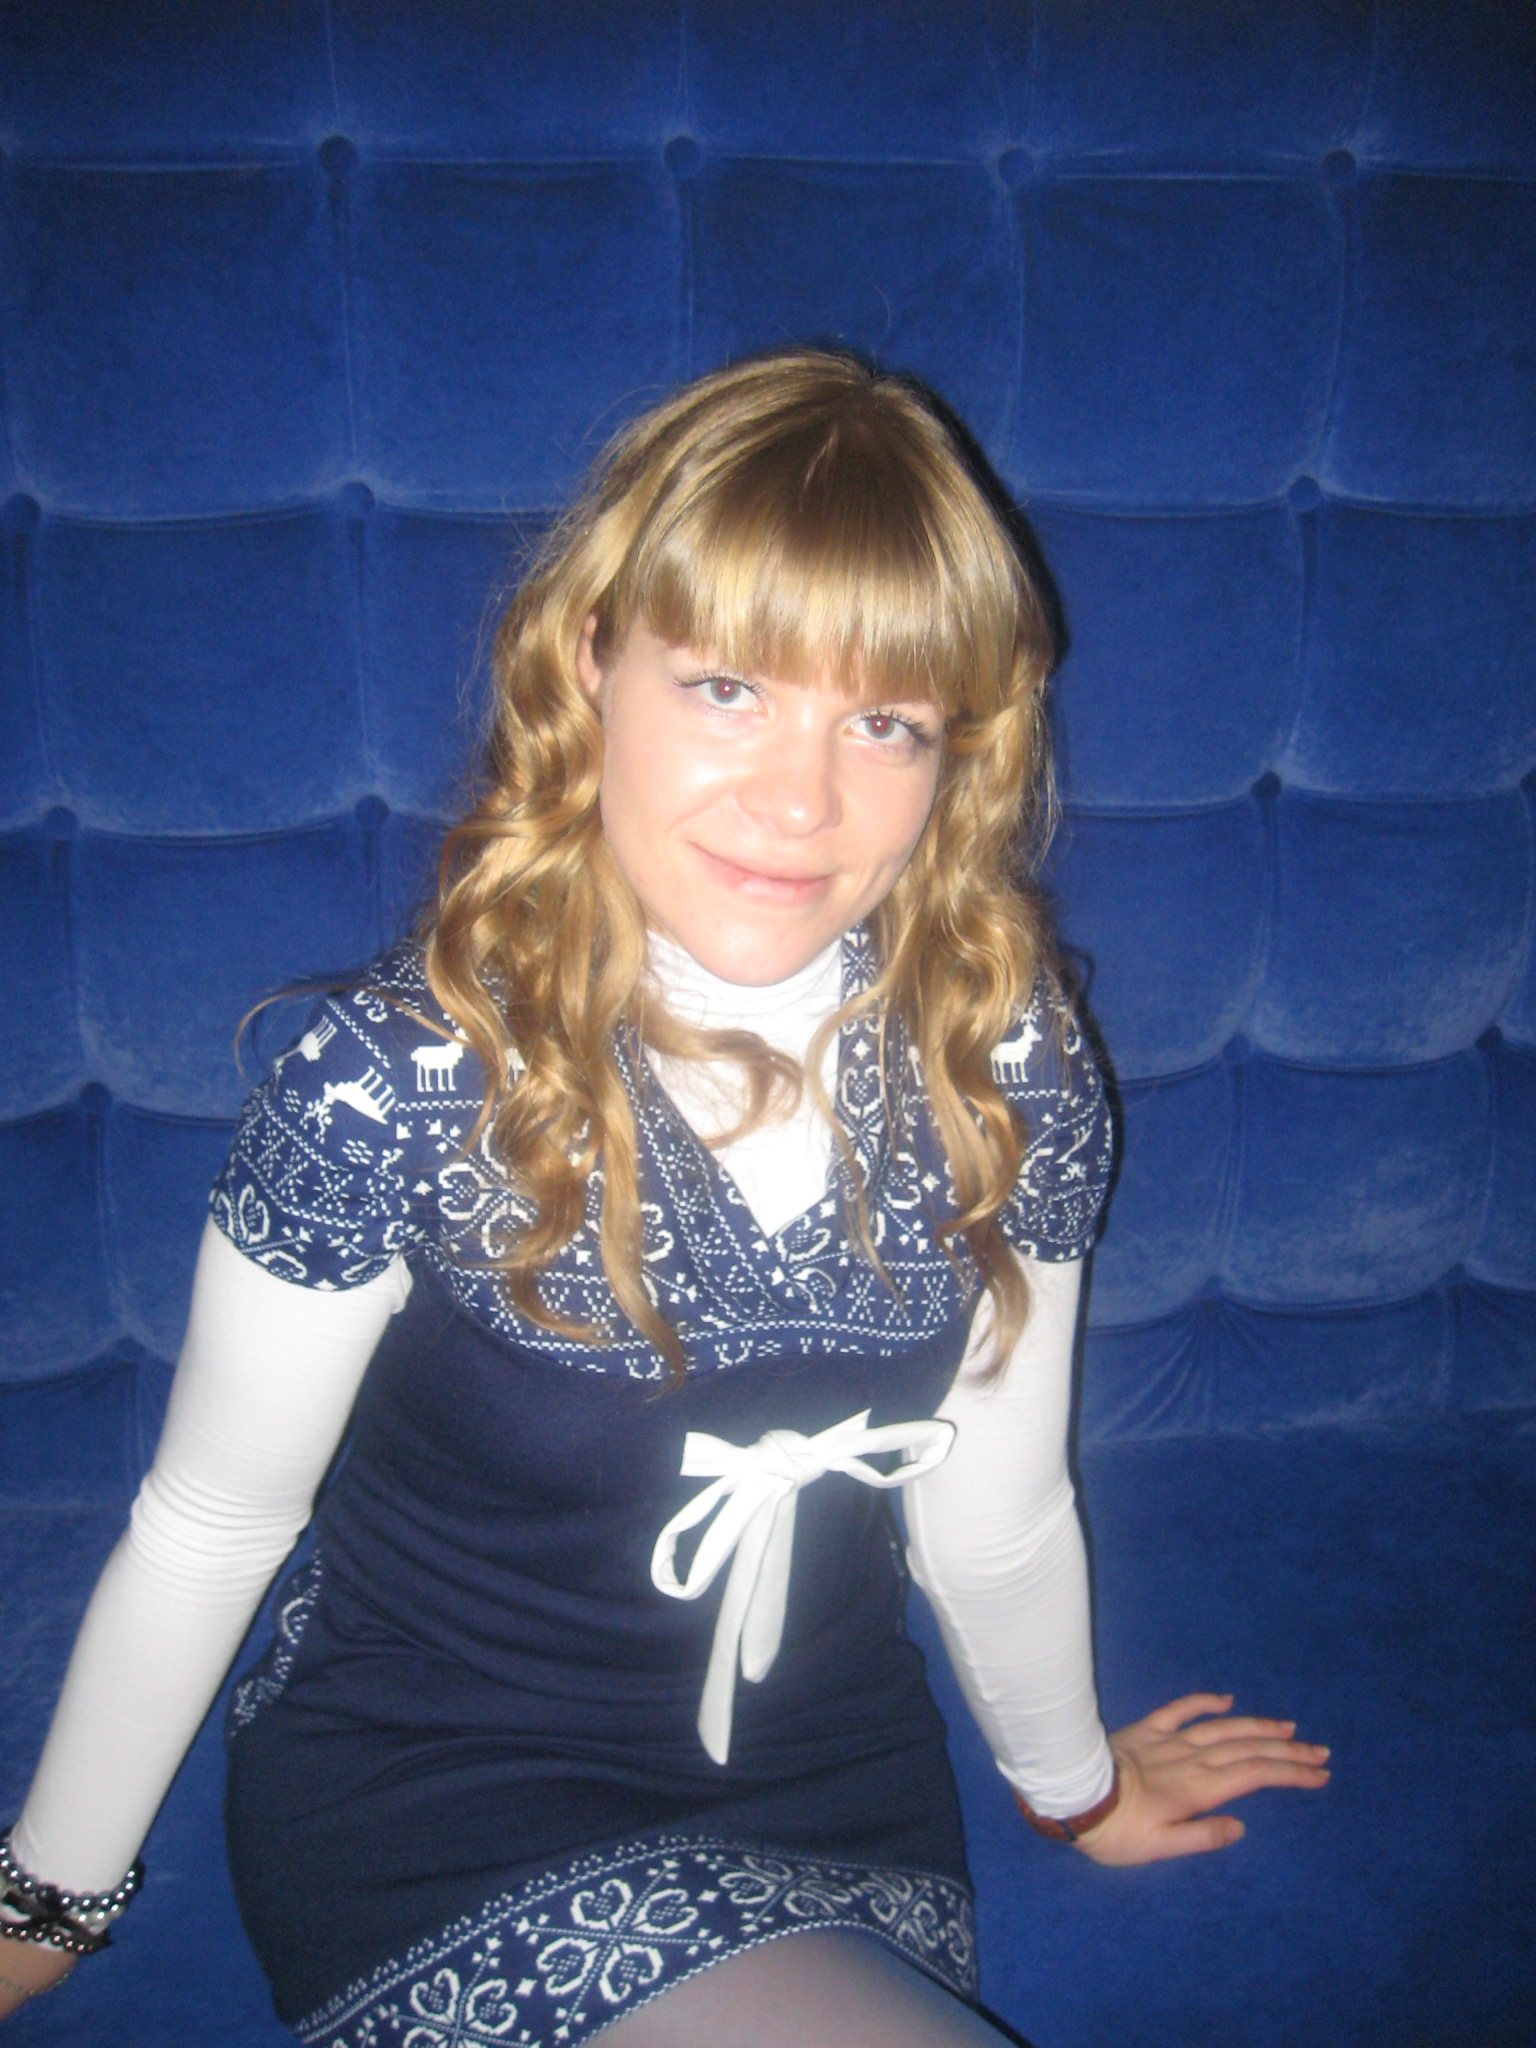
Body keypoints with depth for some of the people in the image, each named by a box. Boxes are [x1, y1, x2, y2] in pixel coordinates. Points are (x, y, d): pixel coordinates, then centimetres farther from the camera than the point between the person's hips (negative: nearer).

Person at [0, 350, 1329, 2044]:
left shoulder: (1010, 1077, -15)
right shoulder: (398, 1084, -25)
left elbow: (994, 1513, 1)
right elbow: (208, 1527, -11)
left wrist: (1072, 1787, 17)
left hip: (838, 1810, 4)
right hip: (442, 1806, -3)